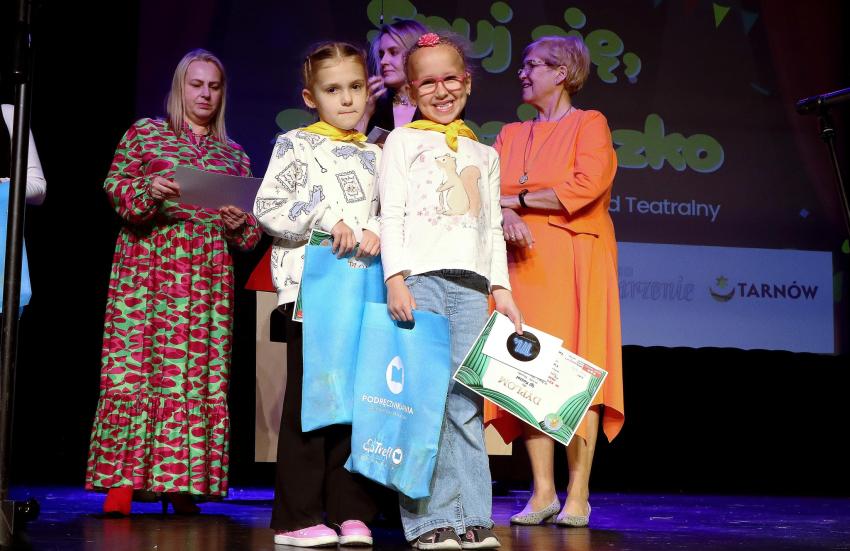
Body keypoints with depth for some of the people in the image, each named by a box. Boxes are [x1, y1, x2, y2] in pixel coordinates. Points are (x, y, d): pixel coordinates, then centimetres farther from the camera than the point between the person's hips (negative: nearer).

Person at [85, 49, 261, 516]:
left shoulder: (235, 155, 19)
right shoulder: (145, 132, 12)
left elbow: (253, 229, 19)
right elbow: (115, 187, 3)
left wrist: (241, 224, -3)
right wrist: (149, 190, -16)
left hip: (209, 274, 3)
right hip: (148, 264, -2)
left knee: (199, 370, -4)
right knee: (133, 362, -11)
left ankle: (180, 483, -1)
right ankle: (121, 480, -8)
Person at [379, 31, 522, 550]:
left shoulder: (484, 153, 23)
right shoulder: (403, 141, 10)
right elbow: (391, 214, 0)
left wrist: (502, 287, 12)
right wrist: (395, 278, -12)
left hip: (471, 284, 4)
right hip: (420, 276, -3)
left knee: (467, 403, -1)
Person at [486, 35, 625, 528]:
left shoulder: (589, 124, 3)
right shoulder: (511, 135, 20)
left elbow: (585, 188, -13)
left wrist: (517, 199, -6)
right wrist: (505, 213, -15)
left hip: (574, 261, -5)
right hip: (524, 261, 5)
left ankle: (578, 496, -5)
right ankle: (543, 492, 5)